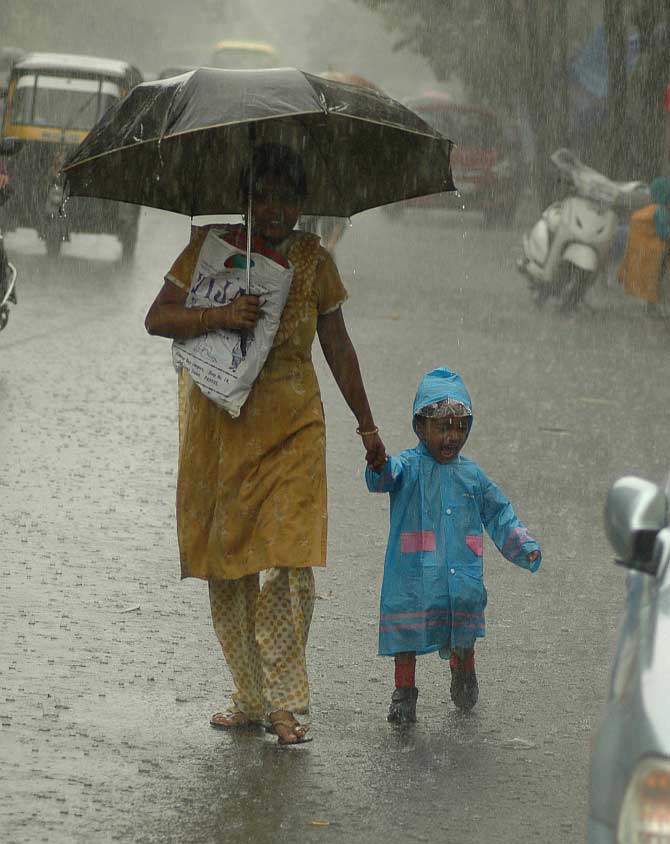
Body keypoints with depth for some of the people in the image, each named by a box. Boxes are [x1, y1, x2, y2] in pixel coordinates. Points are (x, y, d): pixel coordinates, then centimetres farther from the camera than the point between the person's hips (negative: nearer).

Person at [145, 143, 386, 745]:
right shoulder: (211, 247, 2)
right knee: (225, 567, 3)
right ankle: (251, 698, 13)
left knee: (290, 559, -12)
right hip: (219, 421, 0)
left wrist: (366, 424, 18)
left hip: (292, 421, 0)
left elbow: (338, 347, 15)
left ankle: (286, 699, -4)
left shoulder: (313, 257, 7)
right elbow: (156, 319, -2)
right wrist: (220, 316, -18)